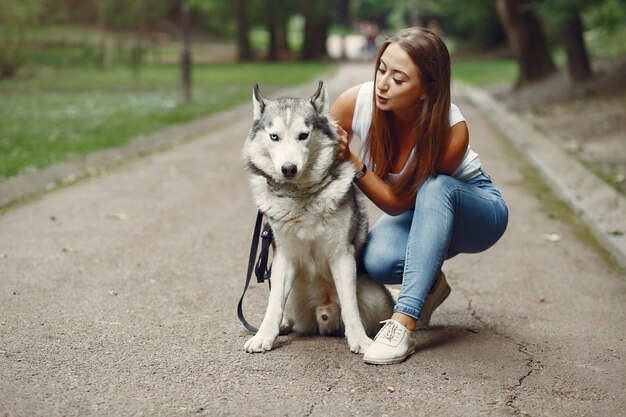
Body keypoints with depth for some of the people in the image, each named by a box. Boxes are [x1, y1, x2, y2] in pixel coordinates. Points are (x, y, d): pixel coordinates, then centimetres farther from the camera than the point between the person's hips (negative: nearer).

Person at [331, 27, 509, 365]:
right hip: (419, 214, 3)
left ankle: (403, 323, -39)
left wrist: (351, 160, -36)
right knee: (377, 261, -32)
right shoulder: (356, 102, -24)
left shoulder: (452, 131, -33)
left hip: (473, 210, -3)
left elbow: (397, 202, -25)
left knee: (435, 188, -40)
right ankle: (430, 284, 4)